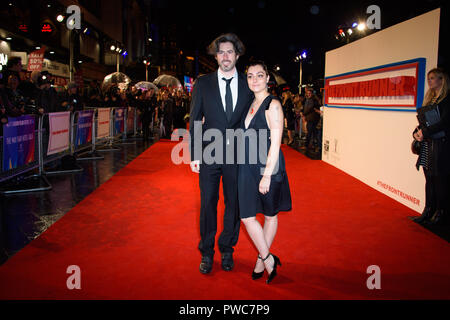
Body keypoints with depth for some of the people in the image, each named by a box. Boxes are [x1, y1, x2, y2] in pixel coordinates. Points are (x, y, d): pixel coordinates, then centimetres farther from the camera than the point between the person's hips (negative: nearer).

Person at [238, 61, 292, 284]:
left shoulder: (273, 105, -11)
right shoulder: (251, 104, 12)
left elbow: (275, 143, -16)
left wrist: (267, 175, -19)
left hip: (267, 166, -7)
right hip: (248, 167, 7)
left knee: (270, 214, 7)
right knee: (247, 216, 5)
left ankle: (262, 258, 21)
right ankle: (268, 259, 20)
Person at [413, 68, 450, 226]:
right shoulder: (430, 98, 17)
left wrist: (425, 133, -15)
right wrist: (416, 132, 0)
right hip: (427, 145, 8)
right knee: (429, 179, 11)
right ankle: (429, 211, 18)